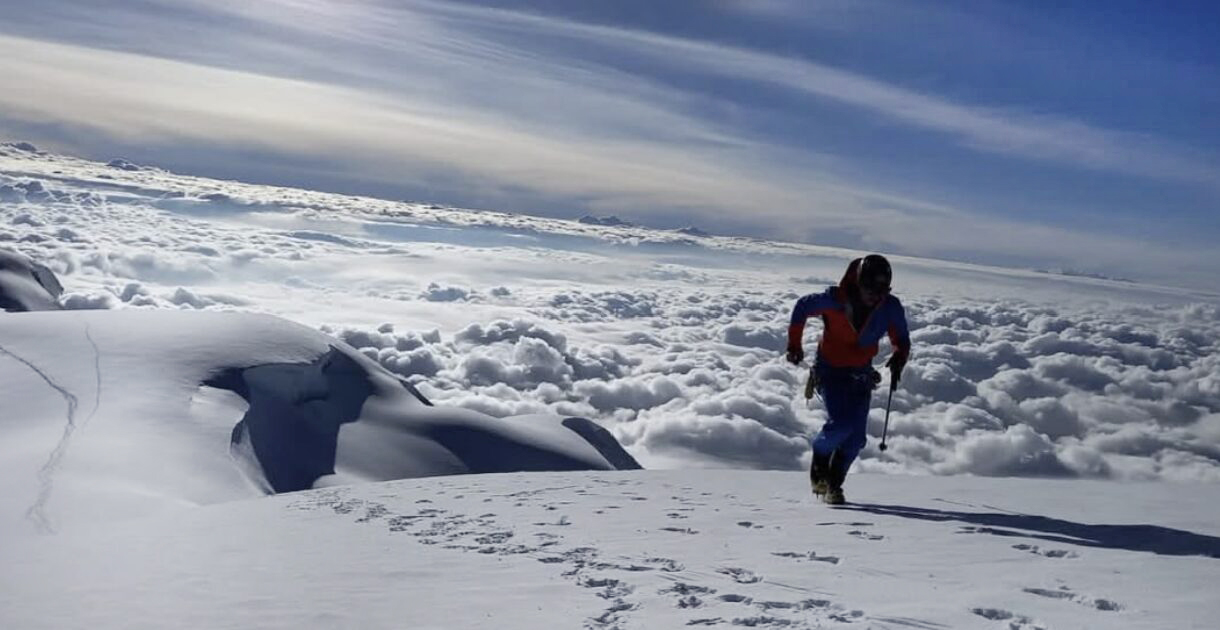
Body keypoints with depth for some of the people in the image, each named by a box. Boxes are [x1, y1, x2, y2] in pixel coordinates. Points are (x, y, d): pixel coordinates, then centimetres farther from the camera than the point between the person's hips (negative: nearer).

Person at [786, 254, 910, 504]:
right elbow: (802, 307, -4)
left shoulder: (891, 308, -12)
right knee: (841, 423, -20)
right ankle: (819, 462, 9)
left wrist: (898, 360, -19)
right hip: (830, 370, -3)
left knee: (857, 436, -4)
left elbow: (901, 340, 2)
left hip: (861, 374, 3)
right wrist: (795, 344, -3)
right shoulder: (834, 300, -21)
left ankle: (833, 482, 15)